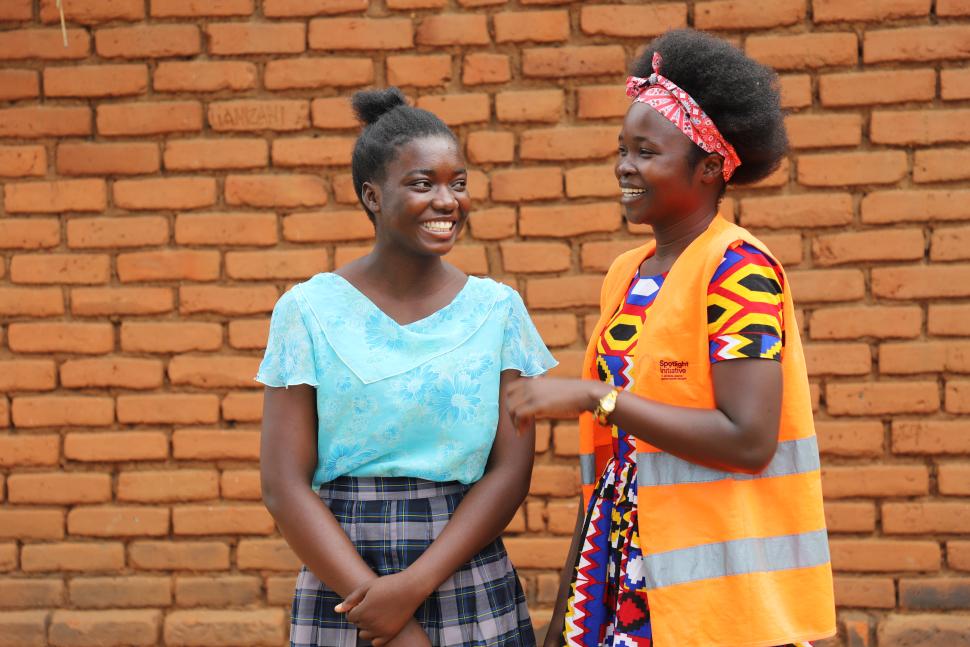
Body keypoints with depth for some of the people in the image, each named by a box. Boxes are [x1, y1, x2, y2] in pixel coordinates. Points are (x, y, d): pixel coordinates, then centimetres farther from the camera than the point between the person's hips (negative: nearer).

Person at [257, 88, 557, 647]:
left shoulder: (498, 310, 3)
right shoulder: (310, 311, -2)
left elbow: (511, 471, -3)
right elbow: (285, 485, -6)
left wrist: (415, 586, -15)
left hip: (470, 589, 1)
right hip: (339, 586, -1)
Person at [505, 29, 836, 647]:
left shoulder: (738, 270, -11)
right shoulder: (627, 276, 10)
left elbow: (749, 440, -21)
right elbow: (605, 455, 13)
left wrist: (595, 397, -19)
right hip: (627, 575, 6)